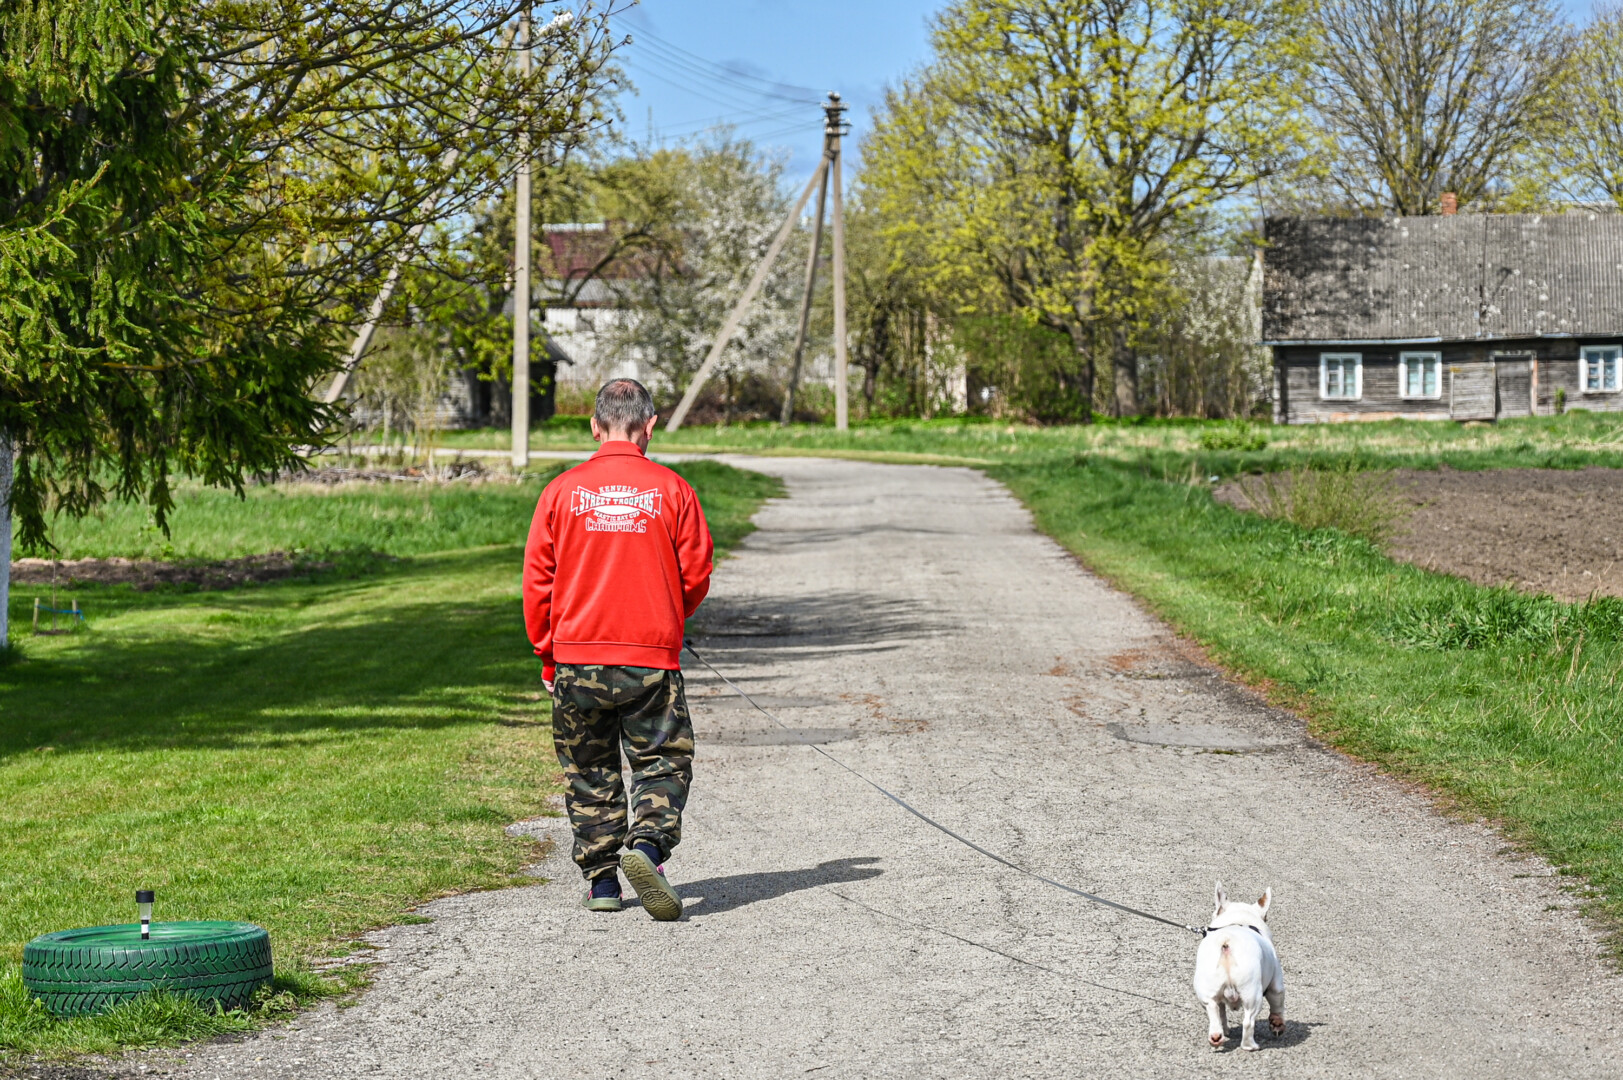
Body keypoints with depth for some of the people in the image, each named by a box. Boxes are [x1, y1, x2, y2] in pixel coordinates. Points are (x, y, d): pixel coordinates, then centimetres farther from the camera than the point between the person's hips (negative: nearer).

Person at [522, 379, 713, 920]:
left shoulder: (562, 490, -1)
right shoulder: (671, 490, -3)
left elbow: (536, 580, 2)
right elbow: (696, 576, 0)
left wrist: (548, 654, 12)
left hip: (577, 657, 1)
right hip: (652, 659, -1)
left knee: (590, 771, 13)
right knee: (663, 761, 7)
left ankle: (601, 877, 13)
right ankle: (647, 844, -17)